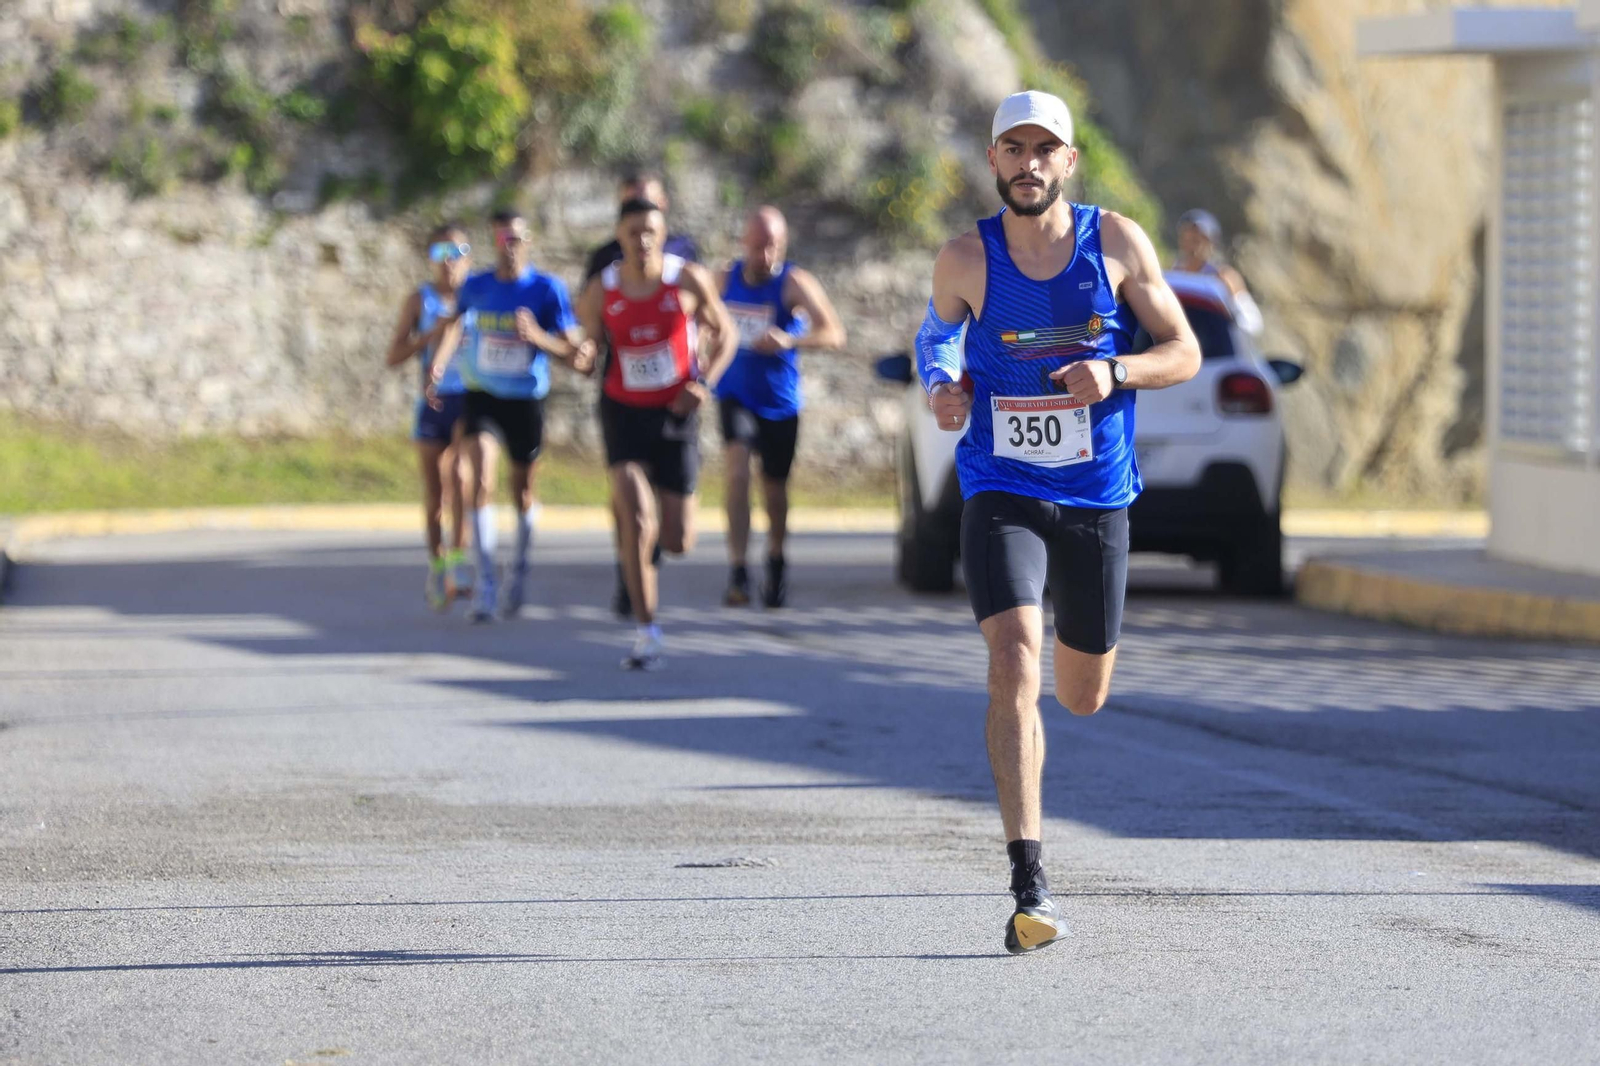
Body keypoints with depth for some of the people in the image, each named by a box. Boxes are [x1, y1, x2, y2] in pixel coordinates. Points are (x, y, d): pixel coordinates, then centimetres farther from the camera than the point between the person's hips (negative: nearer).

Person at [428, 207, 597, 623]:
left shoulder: (547, 289, -10)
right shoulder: (475, 287, -2)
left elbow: (575, 353, -13)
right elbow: (455, 323, 19)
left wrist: (538, 337, -30)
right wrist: (440, 363, 6)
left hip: (526, 400, -1)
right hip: (481, 396, 1)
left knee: (523, 492, 13)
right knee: (481, 483, -18)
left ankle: (520, 568, 40)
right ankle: (486, 582, -17)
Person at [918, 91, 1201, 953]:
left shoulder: (1117, 243, -3)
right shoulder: (965, 260, -3)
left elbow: (1185, 353, 2)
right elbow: (936, 332, 17)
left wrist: (1113, 372, -18)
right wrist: (942, 386, -5)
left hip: (1096, 498, 2)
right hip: (1001, 496, -2)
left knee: (1083, 695, 13)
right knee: (1014, 665, -22)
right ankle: (1030, 887, -23)